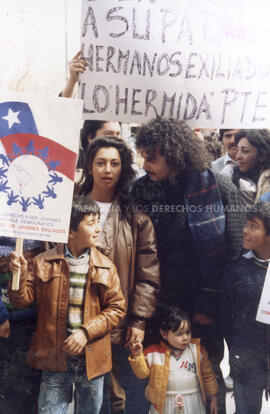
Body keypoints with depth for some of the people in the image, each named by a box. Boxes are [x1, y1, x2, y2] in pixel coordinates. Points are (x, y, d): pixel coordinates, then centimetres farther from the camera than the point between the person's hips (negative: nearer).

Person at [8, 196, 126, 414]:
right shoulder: (44, 262, -2)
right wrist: (20, 274, -21)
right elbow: (23, 299, -1)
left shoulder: (105, 267, -2)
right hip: (55, 356, -1)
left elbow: (117, 308, -3)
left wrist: (86, 332, -14)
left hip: (92, 358, 1)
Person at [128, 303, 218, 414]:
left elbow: (208, 375, 3)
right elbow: (143, 373, -2)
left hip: (193, 404, 1)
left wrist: (213, 398, 7)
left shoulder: (198, 350, -7)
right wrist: (137, 356, -18)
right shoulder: (153, 352, -9)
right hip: (165, 404, 0)